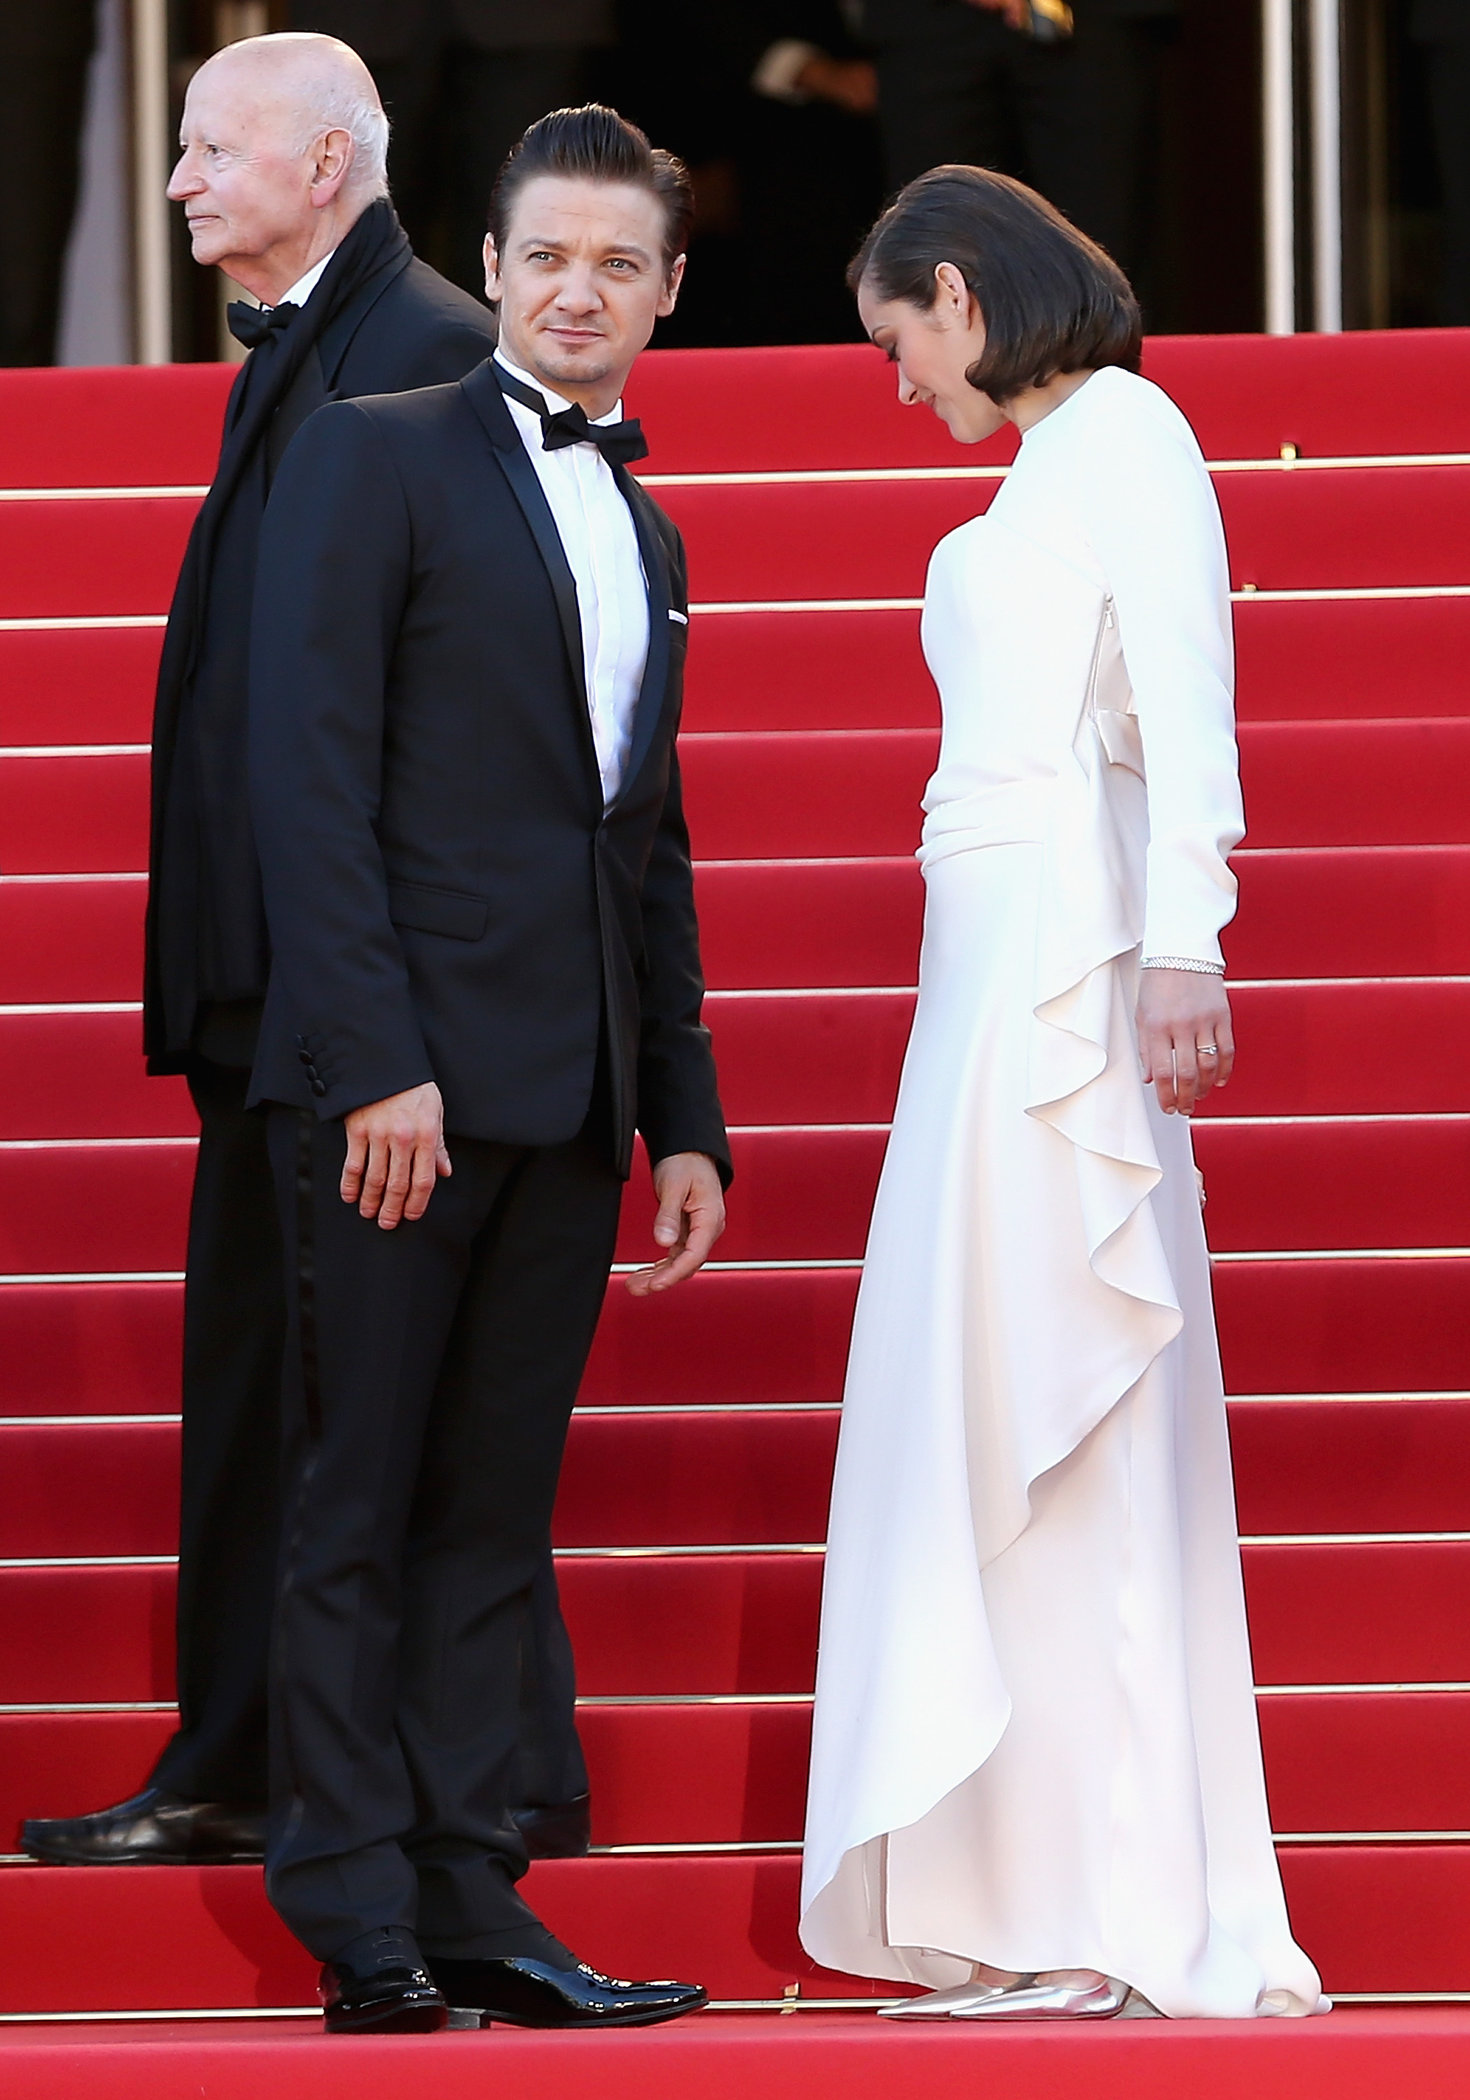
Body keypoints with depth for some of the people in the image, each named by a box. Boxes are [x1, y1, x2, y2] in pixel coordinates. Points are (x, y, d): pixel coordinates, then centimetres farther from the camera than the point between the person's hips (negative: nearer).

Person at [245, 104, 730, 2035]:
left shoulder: (645, 538, 20)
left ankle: (470, 1904, 7)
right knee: (357, 1514, -2)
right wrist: (376, 1062, -17)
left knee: (493, 1517, 6)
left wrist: (685, 1119, 16)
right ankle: (363, 1924, -1)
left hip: (567, 1108, 7)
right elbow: (311, 775, -9)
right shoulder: (377, 460, -1)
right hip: (402, 1076, -6)